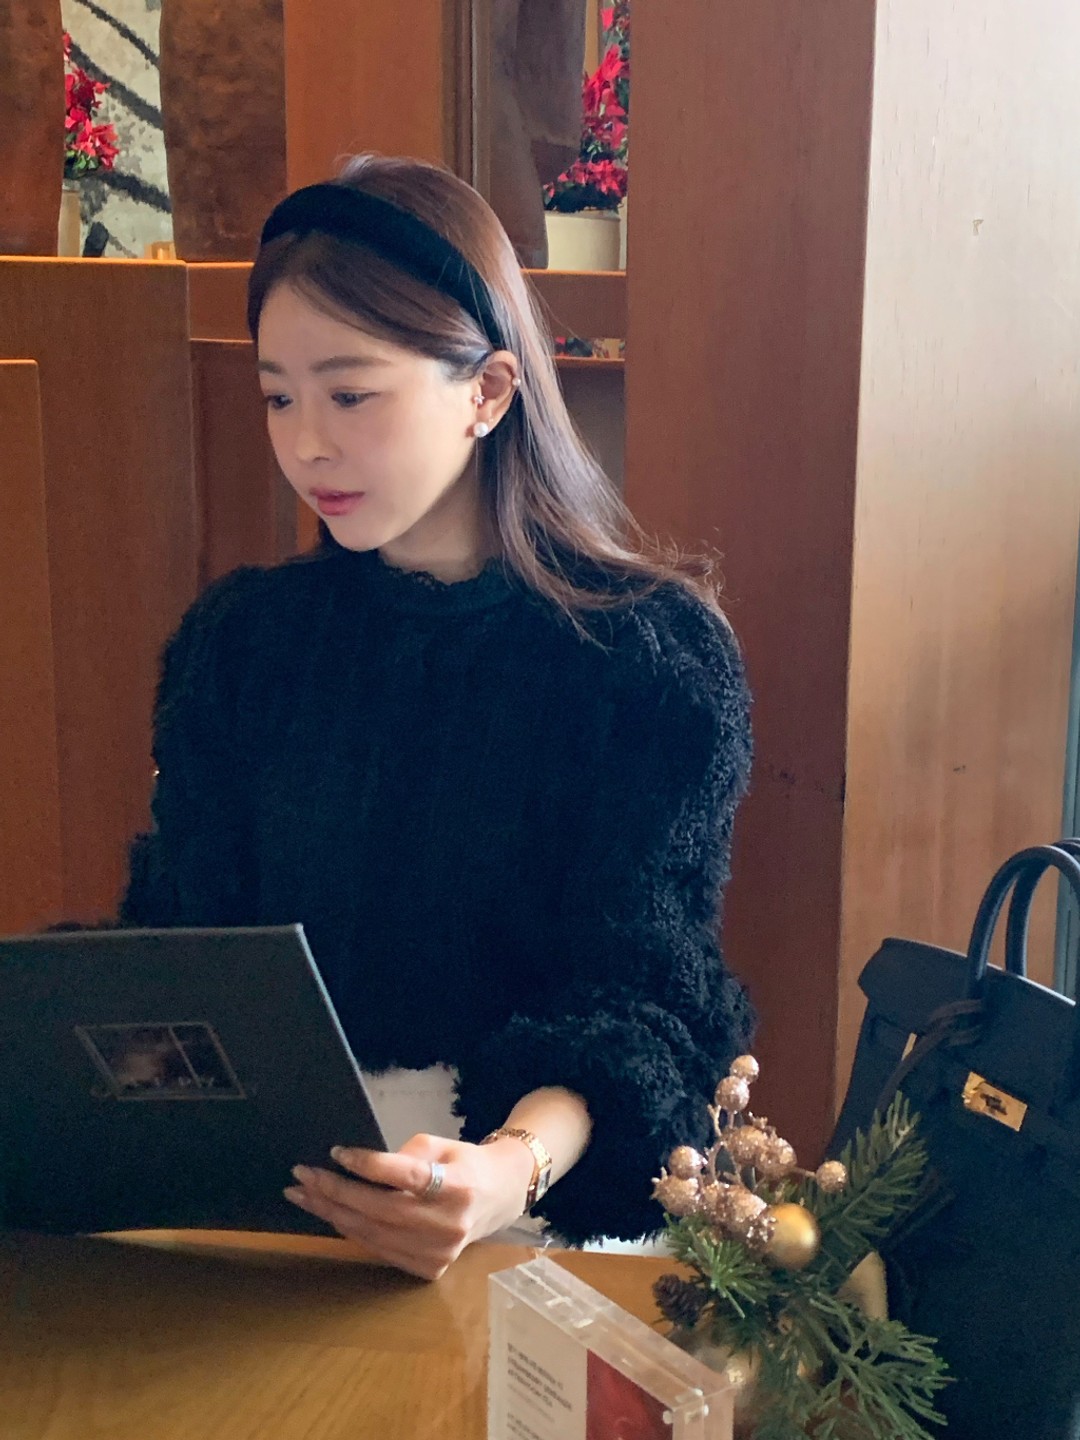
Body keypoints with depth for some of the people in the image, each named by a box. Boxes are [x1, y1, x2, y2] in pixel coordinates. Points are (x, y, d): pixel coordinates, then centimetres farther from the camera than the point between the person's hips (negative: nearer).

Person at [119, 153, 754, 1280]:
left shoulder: (658, 651, -6)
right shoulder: (238, 639, 8)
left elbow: (639, 990, -11)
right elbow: (179, 944, 5)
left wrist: (516, 1167, -32)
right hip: (264, 1169, 4)